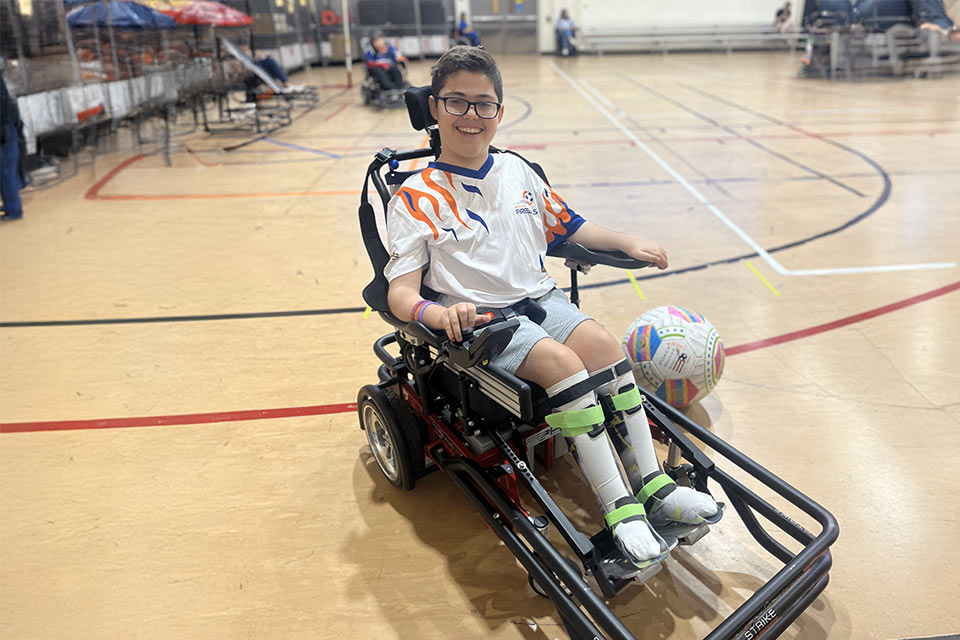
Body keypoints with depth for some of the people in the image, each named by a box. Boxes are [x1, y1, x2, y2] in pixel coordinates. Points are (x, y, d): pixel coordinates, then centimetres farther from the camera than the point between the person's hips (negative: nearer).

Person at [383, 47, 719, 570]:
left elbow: (567, 225, 24)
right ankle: (618, 510, -23)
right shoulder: (417, 197, -3)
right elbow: (400, 290, -11)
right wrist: (433, 313, -33)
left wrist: (629, 243, 13)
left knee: (602, 343, -22)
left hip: (539, 298, 5)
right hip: (478, 317, -5)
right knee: (561, 362, -29)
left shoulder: (516, 171, 14)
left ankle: (652, 485, -14)